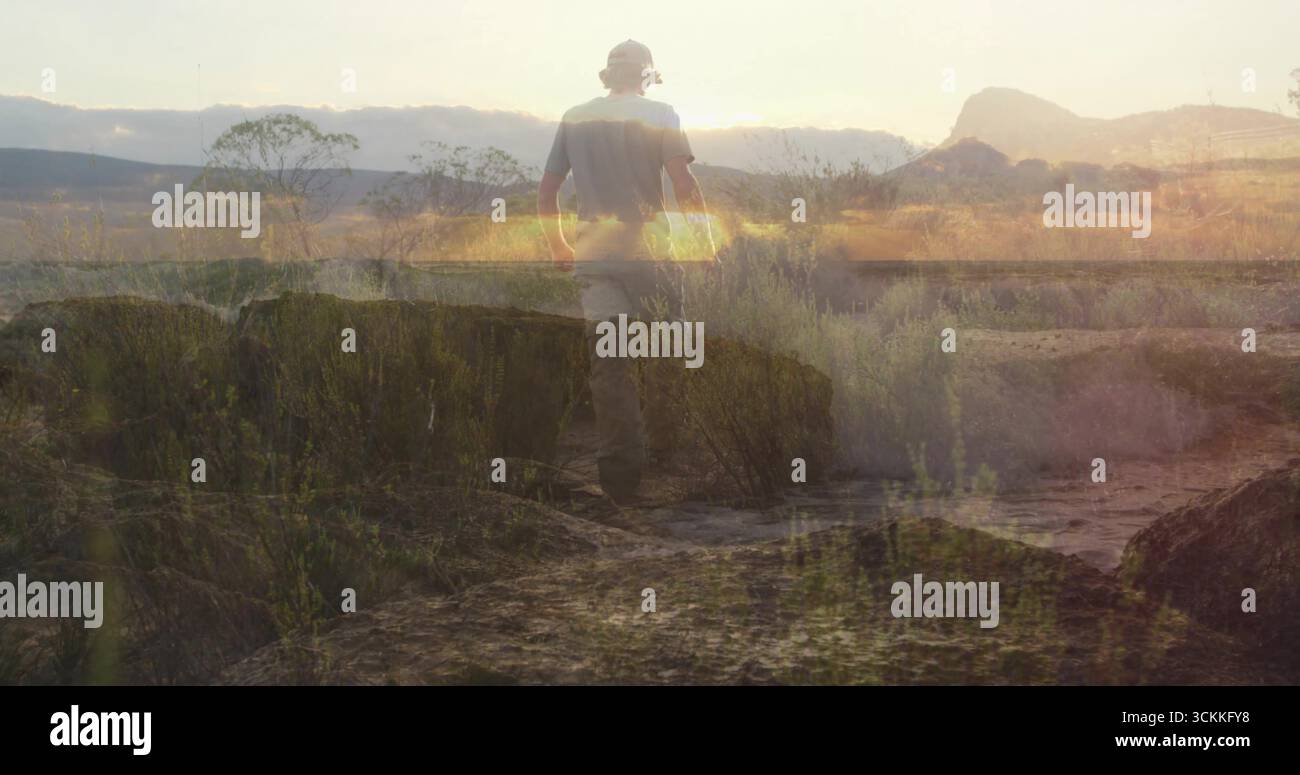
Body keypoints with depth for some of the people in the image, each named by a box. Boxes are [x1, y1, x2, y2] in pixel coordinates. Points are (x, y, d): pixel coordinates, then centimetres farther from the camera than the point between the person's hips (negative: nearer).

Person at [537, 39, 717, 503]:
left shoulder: (574, 118, 10)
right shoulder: (658, 114, 0)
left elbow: (546, 192, 11)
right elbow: (684, 184, -10)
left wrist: (558, 247, 22)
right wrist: (704, 242, -2)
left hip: (593, 252, 3)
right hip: (649, 248, -3)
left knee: (607, 361, 1)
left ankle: (620, 465, -4)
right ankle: (666, 450, 18)